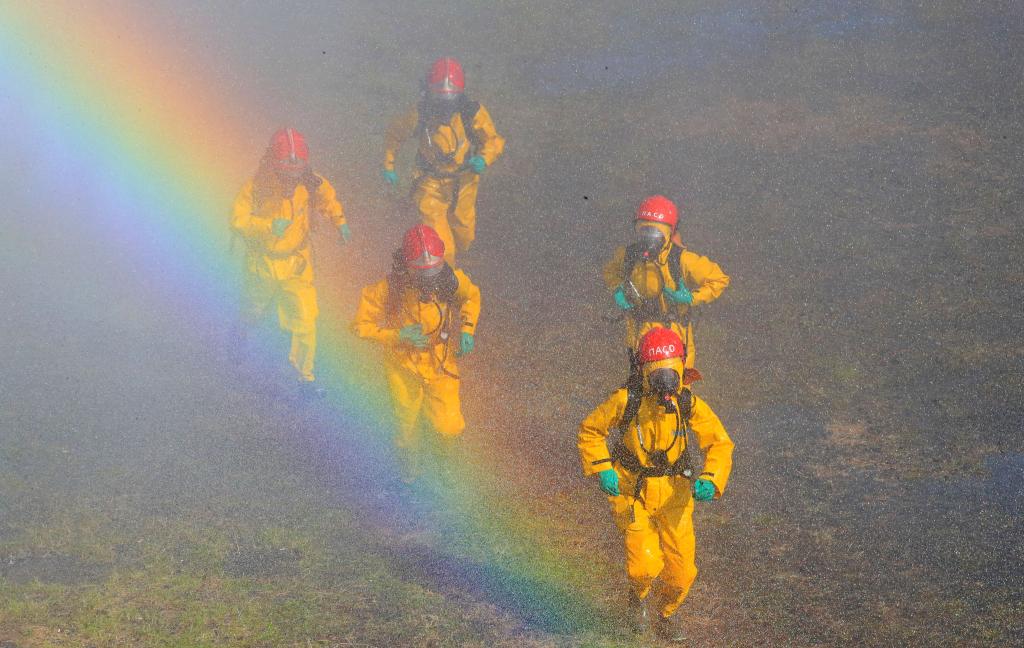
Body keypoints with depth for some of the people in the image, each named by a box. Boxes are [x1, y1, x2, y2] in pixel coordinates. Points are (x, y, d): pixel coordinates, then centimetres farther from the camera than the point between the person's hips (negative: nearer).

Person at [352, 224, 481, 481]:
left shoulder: (451, 280, -22)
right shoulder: (389, 289, -29)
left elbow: (472, 295, 2)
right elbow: (361, 325, -19)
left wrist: (467, 330, -10)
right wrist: (398, 336, -30)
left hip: (440, 364, 1)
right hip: (403, 366, -1)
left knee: (449, 427, -4)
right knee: (407, 420, 17)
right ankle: (411, 460, 50)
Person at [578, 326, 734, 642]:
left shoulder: (690, 405, -14)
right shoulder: (626, 400, -17)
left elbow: (720, 444, -10)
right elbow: (589, 431, -3)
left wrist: (710, 481, -27)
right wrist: (602, 469, -15)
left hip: (673, 494, 2)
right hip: (632, 494, -2)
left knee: (681, 569, -1)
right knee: (645, 565, -16)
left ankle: (667, 613, 32)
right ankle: (638, 595, 22)